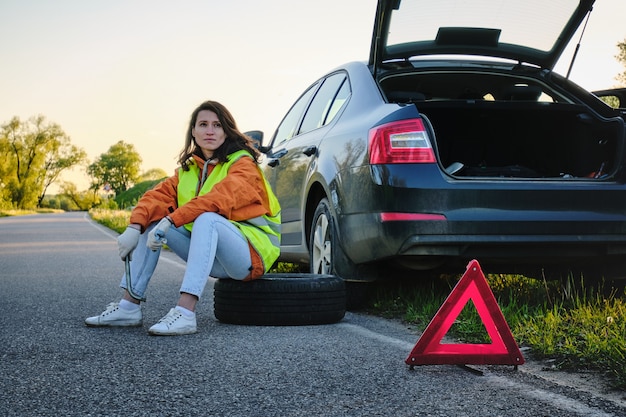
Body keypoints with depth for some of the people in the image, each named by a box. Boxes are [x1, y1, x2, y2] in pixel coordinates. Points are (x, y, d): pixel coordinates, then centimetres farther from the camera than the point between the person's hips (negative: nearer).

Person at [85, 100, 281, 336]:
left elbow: (219, 199, -28)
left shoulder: (243, 164, -9)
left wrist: (170, 221, -36)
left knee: (207, 219, -34)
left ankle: (185, 314, -46)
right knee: (151, 220, -3)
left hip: (252, 252, -7)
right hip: (211, 257, 7)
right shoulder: (188, 168, 12)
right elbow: (160, 195, -3)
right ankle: (129, 307, -9)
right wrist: (134, 227, -21)